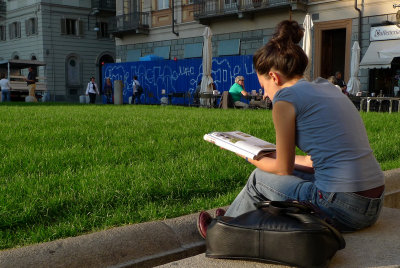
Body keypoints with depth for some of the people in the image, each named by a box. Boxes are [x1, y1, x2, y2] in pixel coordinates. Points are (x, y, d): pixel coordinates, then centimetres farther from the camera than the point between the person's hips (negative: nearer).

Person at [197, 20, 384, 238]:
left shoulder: (286, 98, -9)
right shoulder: (325, 87, 15)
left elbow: (284, 169, 0)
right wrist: (271, 155, 29)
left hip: (341, 208, -8)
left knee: (259, 179, 14)